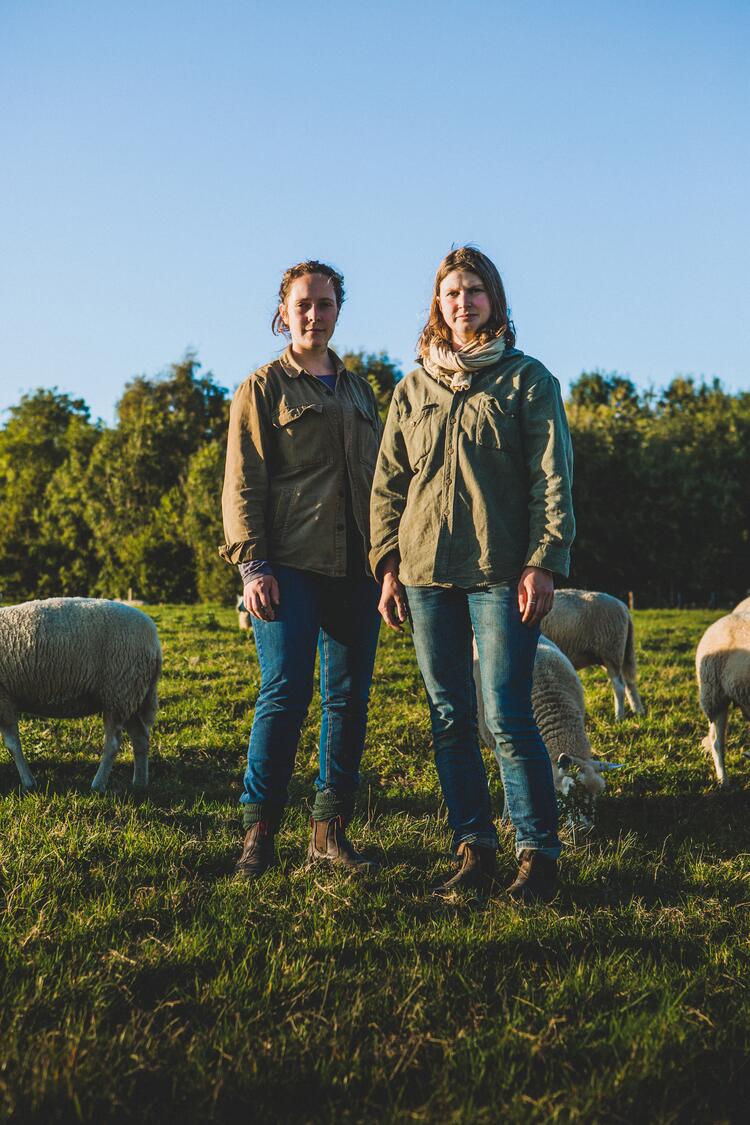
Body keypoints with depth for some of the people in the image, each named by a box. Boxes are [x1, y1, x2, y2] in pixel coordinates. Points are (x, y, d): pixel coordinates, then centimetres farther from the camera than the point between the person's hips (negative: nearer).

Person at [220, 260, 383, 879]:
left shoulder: (359, 388, 21)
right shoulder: (263, 388, 6)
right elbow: (243, 484, -1)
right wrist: (252, 565, -12)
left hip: (356, 567, 5)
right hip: (291, 566, -5)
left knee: (350, 696, 4)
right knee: (286, 691, -11)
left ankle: (331, 830, 12)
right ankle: (259, 832, 0)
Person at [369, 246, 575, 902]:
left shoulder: (528, 379, 4)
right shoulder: (414, 388, 15)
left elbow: (552, 480, -1)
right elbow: (389, 484, 14)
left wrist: (543, 564, -11)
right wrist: (388, 566, 5)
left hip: (501, 571, -4)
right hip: (426, 573, 4)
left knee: (507, 717, -8)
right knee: (450, 718, 6)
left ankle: (539, 854, 4)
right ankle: (474, 850, 15)